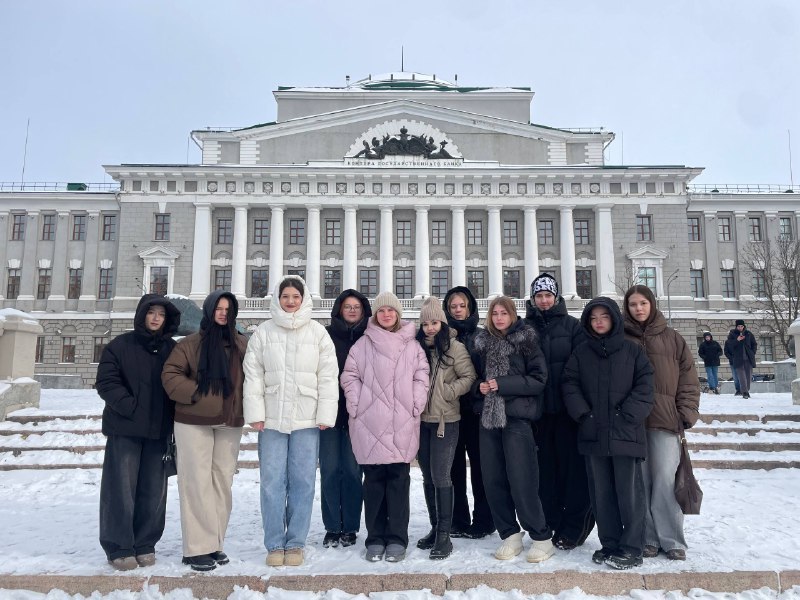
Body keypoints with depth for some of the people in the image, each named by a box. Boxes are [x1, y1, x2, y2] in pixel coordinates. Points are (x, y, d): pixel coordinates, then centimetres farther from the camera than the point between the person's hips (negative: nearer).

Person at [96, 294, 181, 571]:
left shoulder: (172, 349, 9)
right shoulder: (120, 345, 0)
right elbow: (106, 382, -5)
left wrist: (176, 421, 0)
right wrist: (129, 406, -16)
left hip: (159, 430, 3)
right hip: (124, 429, -3)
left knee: (154, 489, 6)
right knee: (122, 488, 1)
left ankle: (145, 545, 19)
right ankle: (119, 548, 12)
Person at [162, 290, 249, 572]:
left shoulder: (242, 345, 8)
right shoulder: (191, 343, 0)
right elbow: (170, 375, -4)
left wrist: (245, 407, 0)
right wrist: (195, 394, -14)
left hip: (230, 423, 3)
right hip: (193, 422, -3)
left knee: (223, 482, 8)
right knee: (197, 483, -2)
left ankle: (215, 543, 19)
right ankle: (197, 548, 6)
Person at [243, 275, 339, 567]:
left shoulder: (318, 332, 4)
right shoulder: (263, 332, 7)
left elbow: (328, 376, 1)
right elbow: (253, 375, 5)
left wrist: (325, 415, -5)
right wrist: (255, 413, -2)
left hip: (306, 419, -1)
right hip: (272, 419, 1)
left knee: (303, 483, 3)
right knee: (272, 482, 4)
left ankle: (295, 543, 16)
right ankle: (275, 545, 16)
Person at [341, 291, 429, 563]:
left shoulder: (412, 345, 9)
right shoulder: (362, 345, 6)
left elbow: (421, 376, 6)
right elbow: (350, 376, 5)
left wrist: (415, 406, -3)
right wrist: (356, 406, -3)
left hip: (402, 424, 0)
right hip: (369, 423, 0)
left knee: (399, 478, 3)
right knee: (374, 479, 5)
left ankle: (397, 538, 11)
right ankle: (375, 538, 15)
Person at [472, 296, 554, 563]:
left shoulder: (525, 340, -2)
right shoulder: (482, 343, 11)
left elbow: (539, 379, -7)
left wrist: (503, 384, -15)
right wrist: (480, 387, -4)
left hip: (516, 417, -5)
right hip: (488, 417, 5)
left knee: (521, 480, -5)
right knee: (493, 479, 5)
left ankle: (541, 538, 10)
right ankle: (510, 535, 19)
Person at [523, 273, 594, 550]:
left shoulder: (572, 325, 4)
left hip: (567, 407, -1)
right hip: (538, 408, 2)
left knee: (572, 464, 3)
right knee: (544, 466, 7)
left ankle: (574, 527, 14)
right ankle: (549, 521, 20)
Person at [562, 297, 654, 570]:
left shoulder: (632, 351, 4)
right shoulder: (581, 353, 11)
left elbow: (645, 386, -2)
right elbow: (570, 384, 7)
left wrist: (628, 416, -11)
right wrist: (583, 413, -5)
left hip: (626, 433, -3)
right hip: (592, 433, 3)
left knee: (630, 491, -2)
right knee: (601, 492, 8)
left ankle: (631, 549, 9)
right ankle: (609, 545, 19)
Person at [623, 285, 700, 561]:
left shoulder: (672, 338, 9)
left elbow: (689, 378, 8)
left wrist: (687, 414, -1)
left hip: (665, 419, 0)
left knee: (666, 480, -4)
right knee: (640, 482, 4)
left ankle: (672, 541, 9)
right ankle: (648, 539, 15)